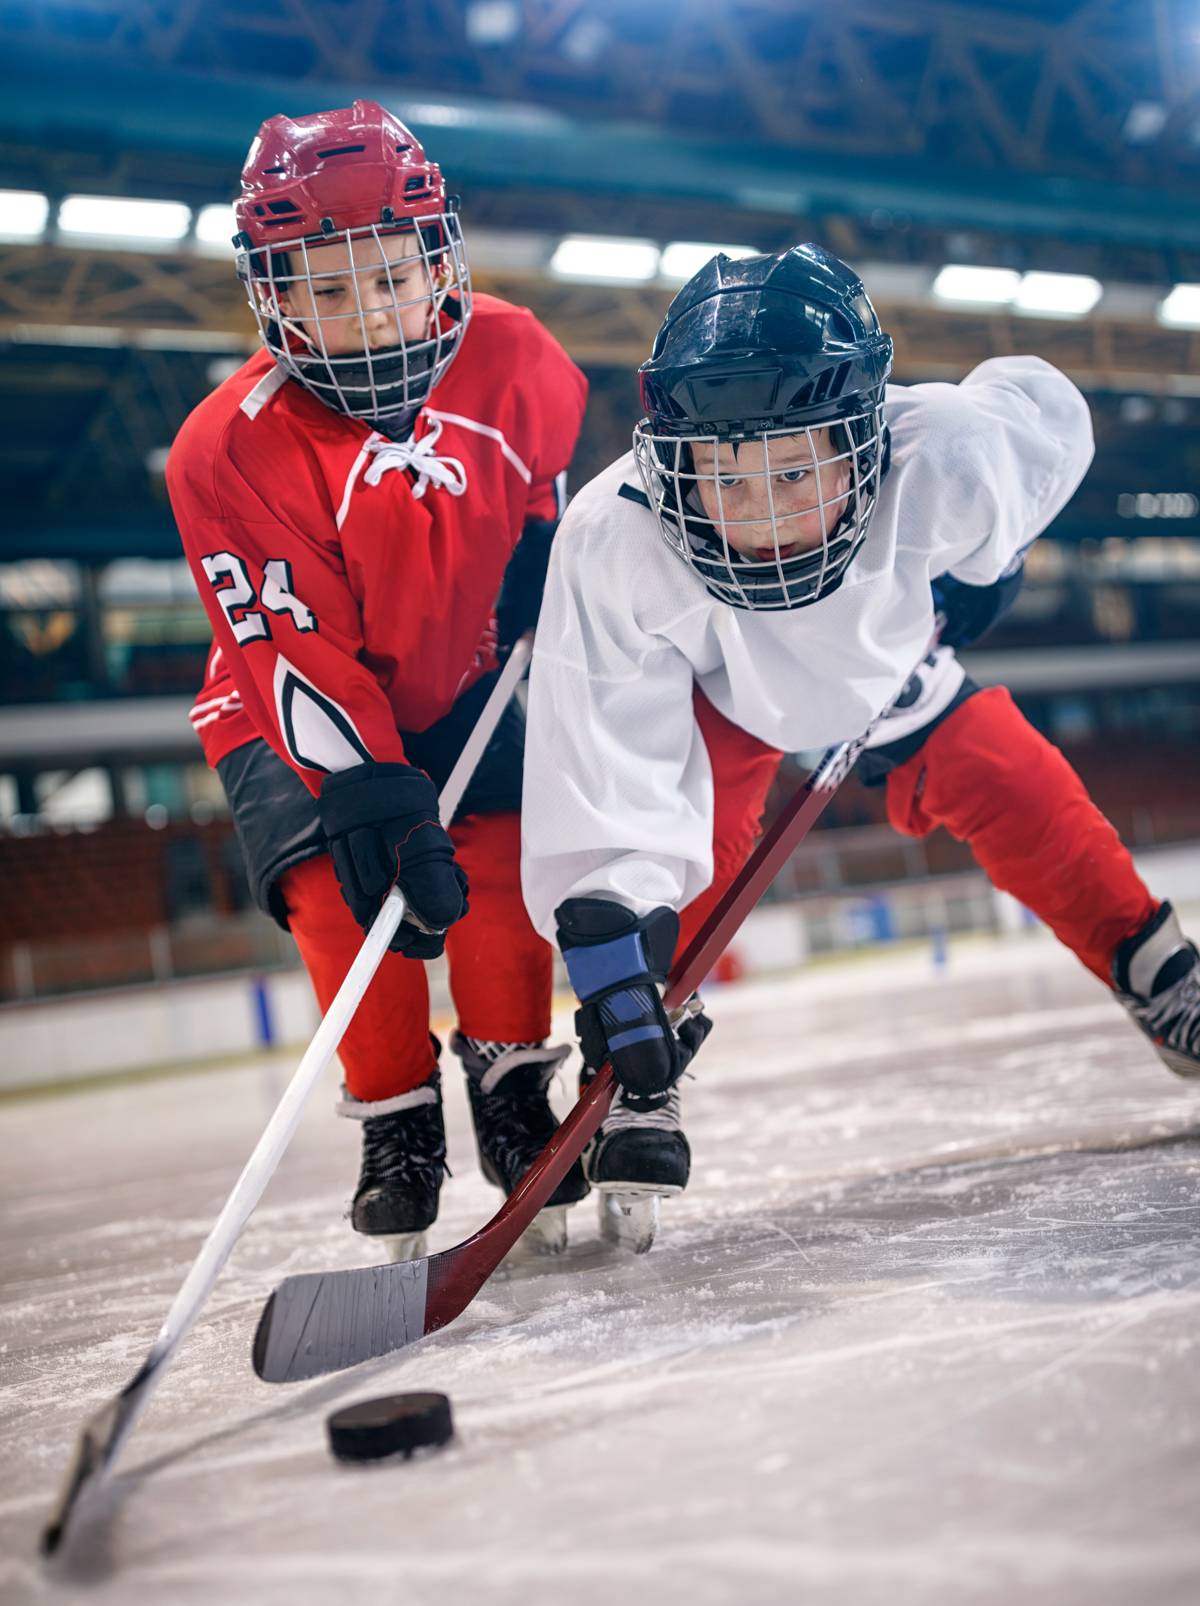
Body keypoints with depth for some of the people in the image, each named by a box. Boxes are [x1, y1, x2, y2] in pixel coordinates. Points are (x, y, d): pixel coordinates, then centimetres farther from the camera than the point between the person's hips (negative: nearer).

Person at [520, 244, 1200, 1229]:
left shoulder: (945, 461, -40)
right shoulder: (615, 546, -43)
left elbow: (1047, 409, -14)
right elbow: (600, 779, -44)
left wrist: (982, 568, -7)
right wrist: (616, 964, -49)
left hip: (891, 663, 2)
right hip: (714, 692, -2)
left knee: (1024, 799, -4)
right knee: (693, 844, -24)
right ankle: (641, 1093, -9)